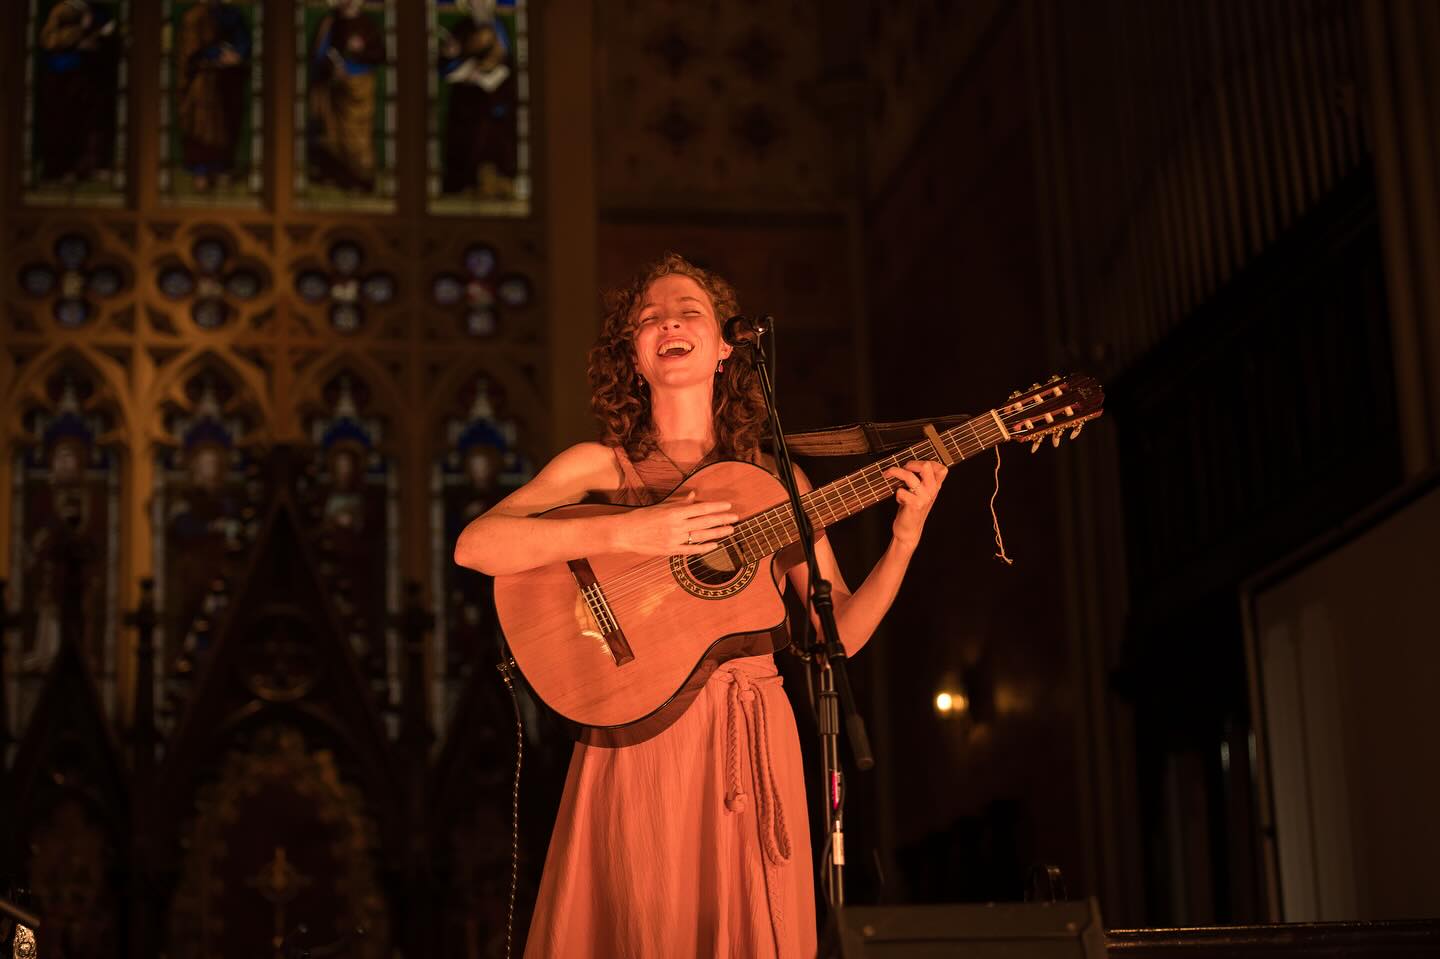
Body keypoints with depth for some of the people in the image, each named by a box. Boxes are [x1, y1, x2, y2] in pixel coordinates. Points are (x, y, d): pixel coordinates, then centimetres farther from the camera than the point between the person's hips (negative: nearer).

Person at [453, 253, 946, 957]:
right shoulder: (597, 466, 4)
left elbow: (841, 632, 8)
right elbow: (473, 545, -12)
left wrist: (905, 536, -6)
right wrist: (628, 533, -19)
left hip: (750, 741, 2)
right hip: (637, 740, -2)